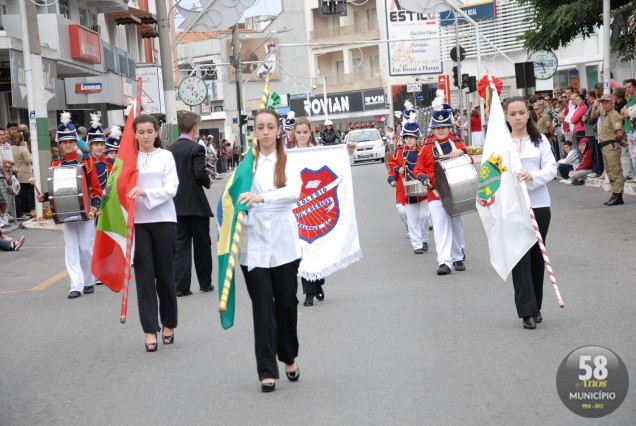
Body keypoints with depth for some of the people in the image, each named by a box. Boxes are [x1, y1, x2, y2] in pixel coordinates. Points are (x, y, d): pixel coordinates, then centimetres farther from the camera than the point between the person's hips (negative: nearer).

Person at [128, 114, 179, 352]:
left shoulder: (165, 156, 2)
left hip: (163, 220, -1)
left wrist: (145, 192, -21)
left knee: (164, 273, 6)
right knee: (144, 274, -2)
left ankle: (169, 324, 22)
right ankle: (150, 330, 0)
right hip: (138, 221, 1)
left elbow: (171, 188, -7)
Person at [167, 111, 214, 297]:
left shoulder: (170, 150, 4)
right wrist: (208, 181, 2)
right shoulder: (196, 148, -12)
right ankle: (205, 283, 16)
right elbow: (200, 174, -18)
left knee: (181, 245, 5)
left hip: (177, 204, 4)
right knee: (202, 244, 8)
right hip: (196, 204, -4)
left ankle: (181, 286, 0)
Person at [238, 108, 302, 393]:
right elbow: (234, 196, 3)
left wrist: (262, 197, -33)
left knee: (287, 303, 9)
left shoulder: (288, 161, 1)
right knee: (262, 307, -1)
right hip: (253, 243, 0)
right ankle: (267, 371, 3)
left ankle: (289, 358, 31)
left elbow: (294, 191, -17)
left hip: (283, 243, 1)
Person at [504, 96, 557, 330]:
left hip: (539, 205, 2)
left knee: (537, 256, 9)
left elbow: (551, 168, -2)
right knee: (520, 256, -7)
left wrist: (533, 176, -20)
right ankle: (527, 311, -7)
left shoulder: (540, 140, 6)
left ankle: (536, 307, 22)